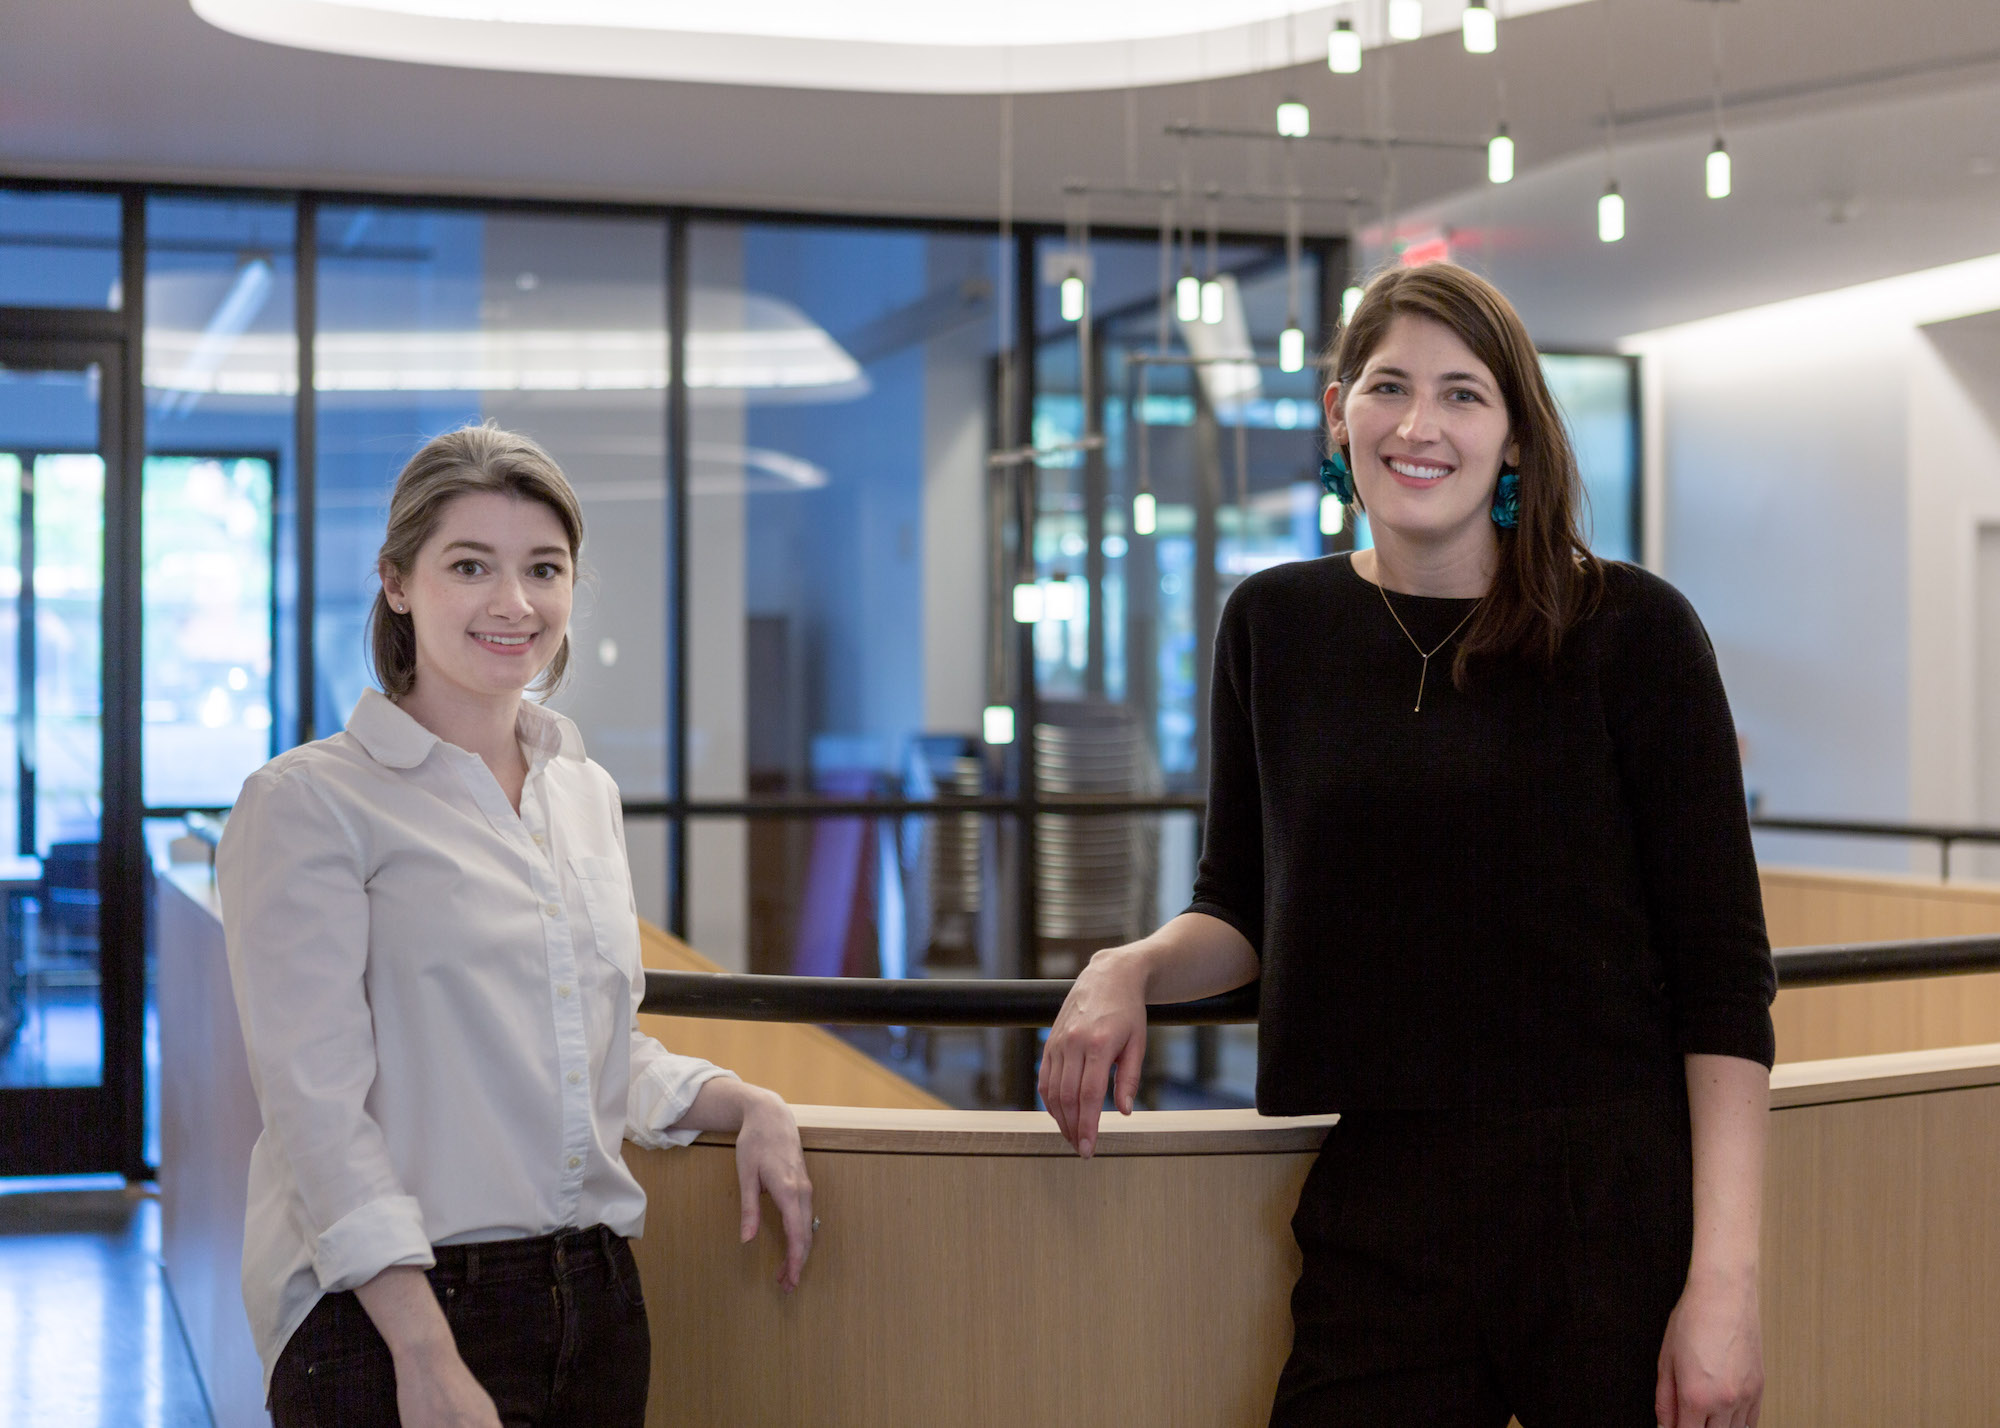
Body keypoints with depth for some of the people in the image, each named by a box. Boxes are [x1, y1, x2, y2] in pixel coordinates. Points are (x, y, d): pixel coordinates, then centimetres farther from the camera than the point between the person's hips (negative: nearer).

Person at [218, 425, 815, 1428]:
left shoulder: (587, 793, 13)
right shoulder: (307, 803, -6)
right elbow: (316, 1099, -13)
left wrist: (744, 1107, 4)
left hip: (595, 1302, 6)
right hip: (390, 1311, -6)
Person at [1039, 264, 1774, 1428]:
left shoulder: (1630, 631, -5)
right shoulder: (1275, 628, 5)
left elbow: (1725, 977, -6)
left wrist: (1727, 1279, -12)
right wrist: (1133, 968, -4)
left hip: (1614, 1217, -2)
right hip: (1376, 1226, 3)